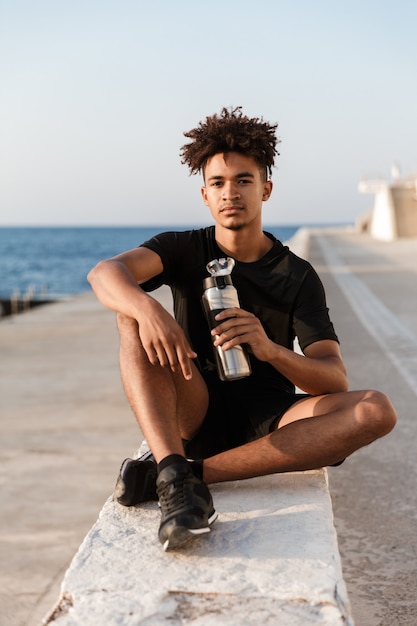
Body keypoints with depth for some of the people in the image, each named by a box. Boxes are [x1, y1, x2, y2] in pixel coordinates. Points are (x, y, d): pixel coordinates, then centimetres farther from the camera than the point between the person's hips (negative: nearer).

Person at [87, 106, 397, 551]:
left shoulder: (298, 276, 1)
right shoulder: (184, 250, 2)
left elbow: (335, 381, -11)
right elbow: (105, 273, -19)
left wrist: (270, 349, -32)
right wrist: (147, 308, -43)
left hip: (269, 422, 1)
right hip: (196, 415, 0)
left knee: (377, 410, -26)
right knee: (133, 310, -21)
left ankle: (193, 471, -32)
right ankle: (176, 477, -40)